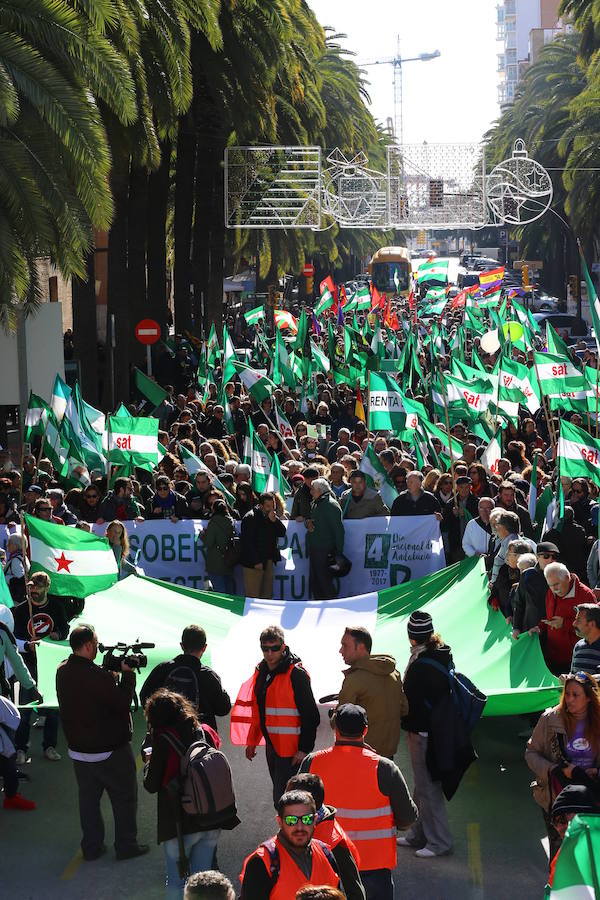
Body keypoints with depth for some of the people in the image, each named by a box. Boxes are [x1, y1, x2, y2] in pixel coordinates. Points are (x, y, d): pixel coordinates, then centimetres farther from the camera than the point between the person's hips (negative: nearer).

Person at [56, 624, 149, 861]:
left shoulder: (62, 671, -3)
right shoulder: (97, 676, -28)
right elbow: (123, 702, -19)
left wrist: (111, 672, 2)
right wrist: (127, 673, -10)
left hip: (79, 750, 7)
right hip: (110, 751, -7)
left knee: (88, 797, 18)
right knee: (125, 797, 11)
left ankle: (91, 847, 24)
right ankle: (126, 845, 19)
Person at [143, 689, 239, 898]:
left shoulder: (163, 741, -11)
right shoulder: (204, 732, 4)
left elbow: (152, 786, -6)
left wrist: (149, 762, 13)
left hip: (180, 823, -5)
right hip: (212, 820, 5)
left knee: (176, 881, 8)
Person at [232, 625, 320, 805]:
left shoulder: (296, 674, -14)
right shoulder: (262, 671, 10)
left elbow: (310, 716, -14)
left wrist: (304, 749, -17)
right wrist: (252, 740, 20)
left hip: (292, 749, -8)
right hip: (272, 745, 8)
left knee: (283, 799, -12)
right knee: (279, 796, 15)